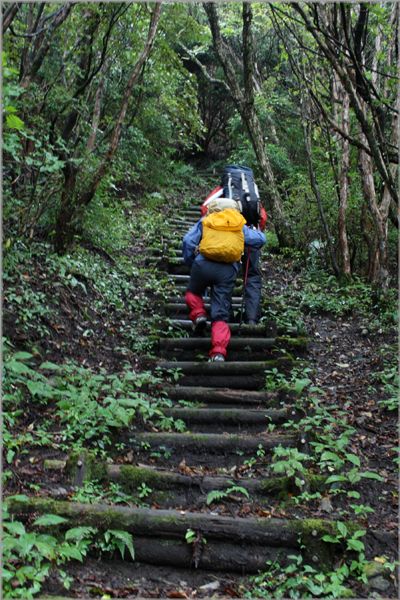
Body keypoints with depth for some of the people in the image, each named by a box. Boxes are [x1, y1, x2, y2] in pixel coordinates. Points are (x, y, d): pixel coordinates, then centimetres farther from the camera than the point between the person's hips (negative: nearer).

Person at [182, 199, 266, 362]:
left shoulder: (205, 221, 19)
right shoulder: (240, 226, 20)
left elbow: (188, 241, 9)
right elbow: (260, 239, 16)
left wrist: (189, 262, 21)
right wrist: (254, 232, 39)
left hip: (203, 264, 0)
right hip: (228, 270, 1)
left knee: (193, 293, 31)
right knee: (221, 314, 2)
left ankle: (198, 315, 6)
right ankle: (219, 352, -11)